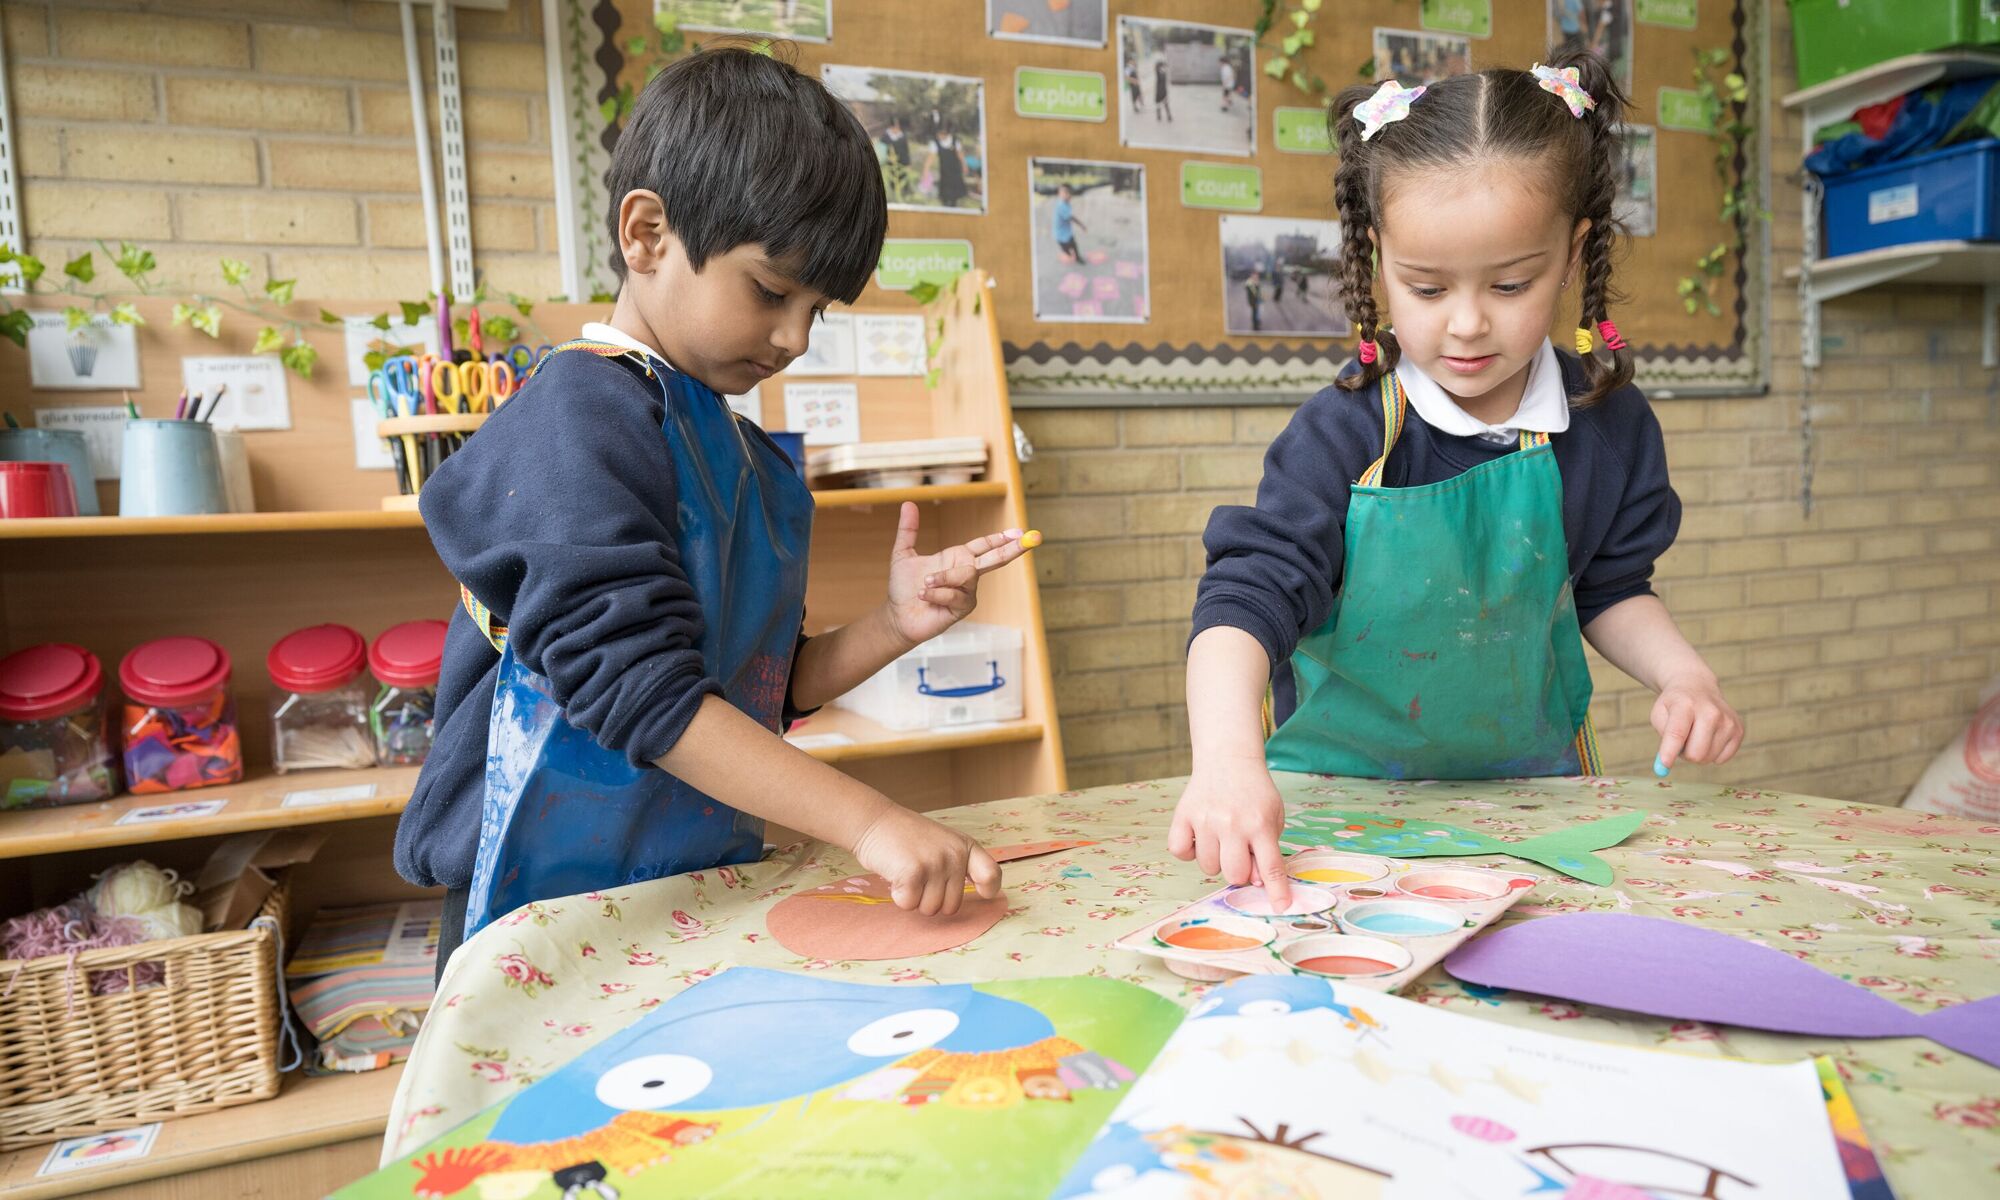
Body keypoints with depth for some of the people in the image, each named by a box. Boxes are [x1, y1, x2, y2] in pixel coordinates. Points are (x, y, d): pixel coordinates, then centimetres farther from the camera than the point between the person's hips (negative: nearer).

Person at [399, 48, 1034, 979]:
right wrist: (868, 821, -27)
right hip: (552, 904, -7)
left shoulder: (752, 460, 9)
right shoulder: (581, 414, -15)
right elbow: (634, 684, -25)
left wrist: (894, 624, -4)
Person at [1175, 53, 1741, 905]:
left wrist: (1683, 676, -7)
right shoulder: (1342, 435, -18)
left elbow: (1611, 590, 12)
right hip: (1343, 783, -2)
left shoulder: (1608, 426, -4)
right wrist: (1228, 759, -44)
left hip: (1528, 779, 3)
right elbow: (1249, 595, -28)